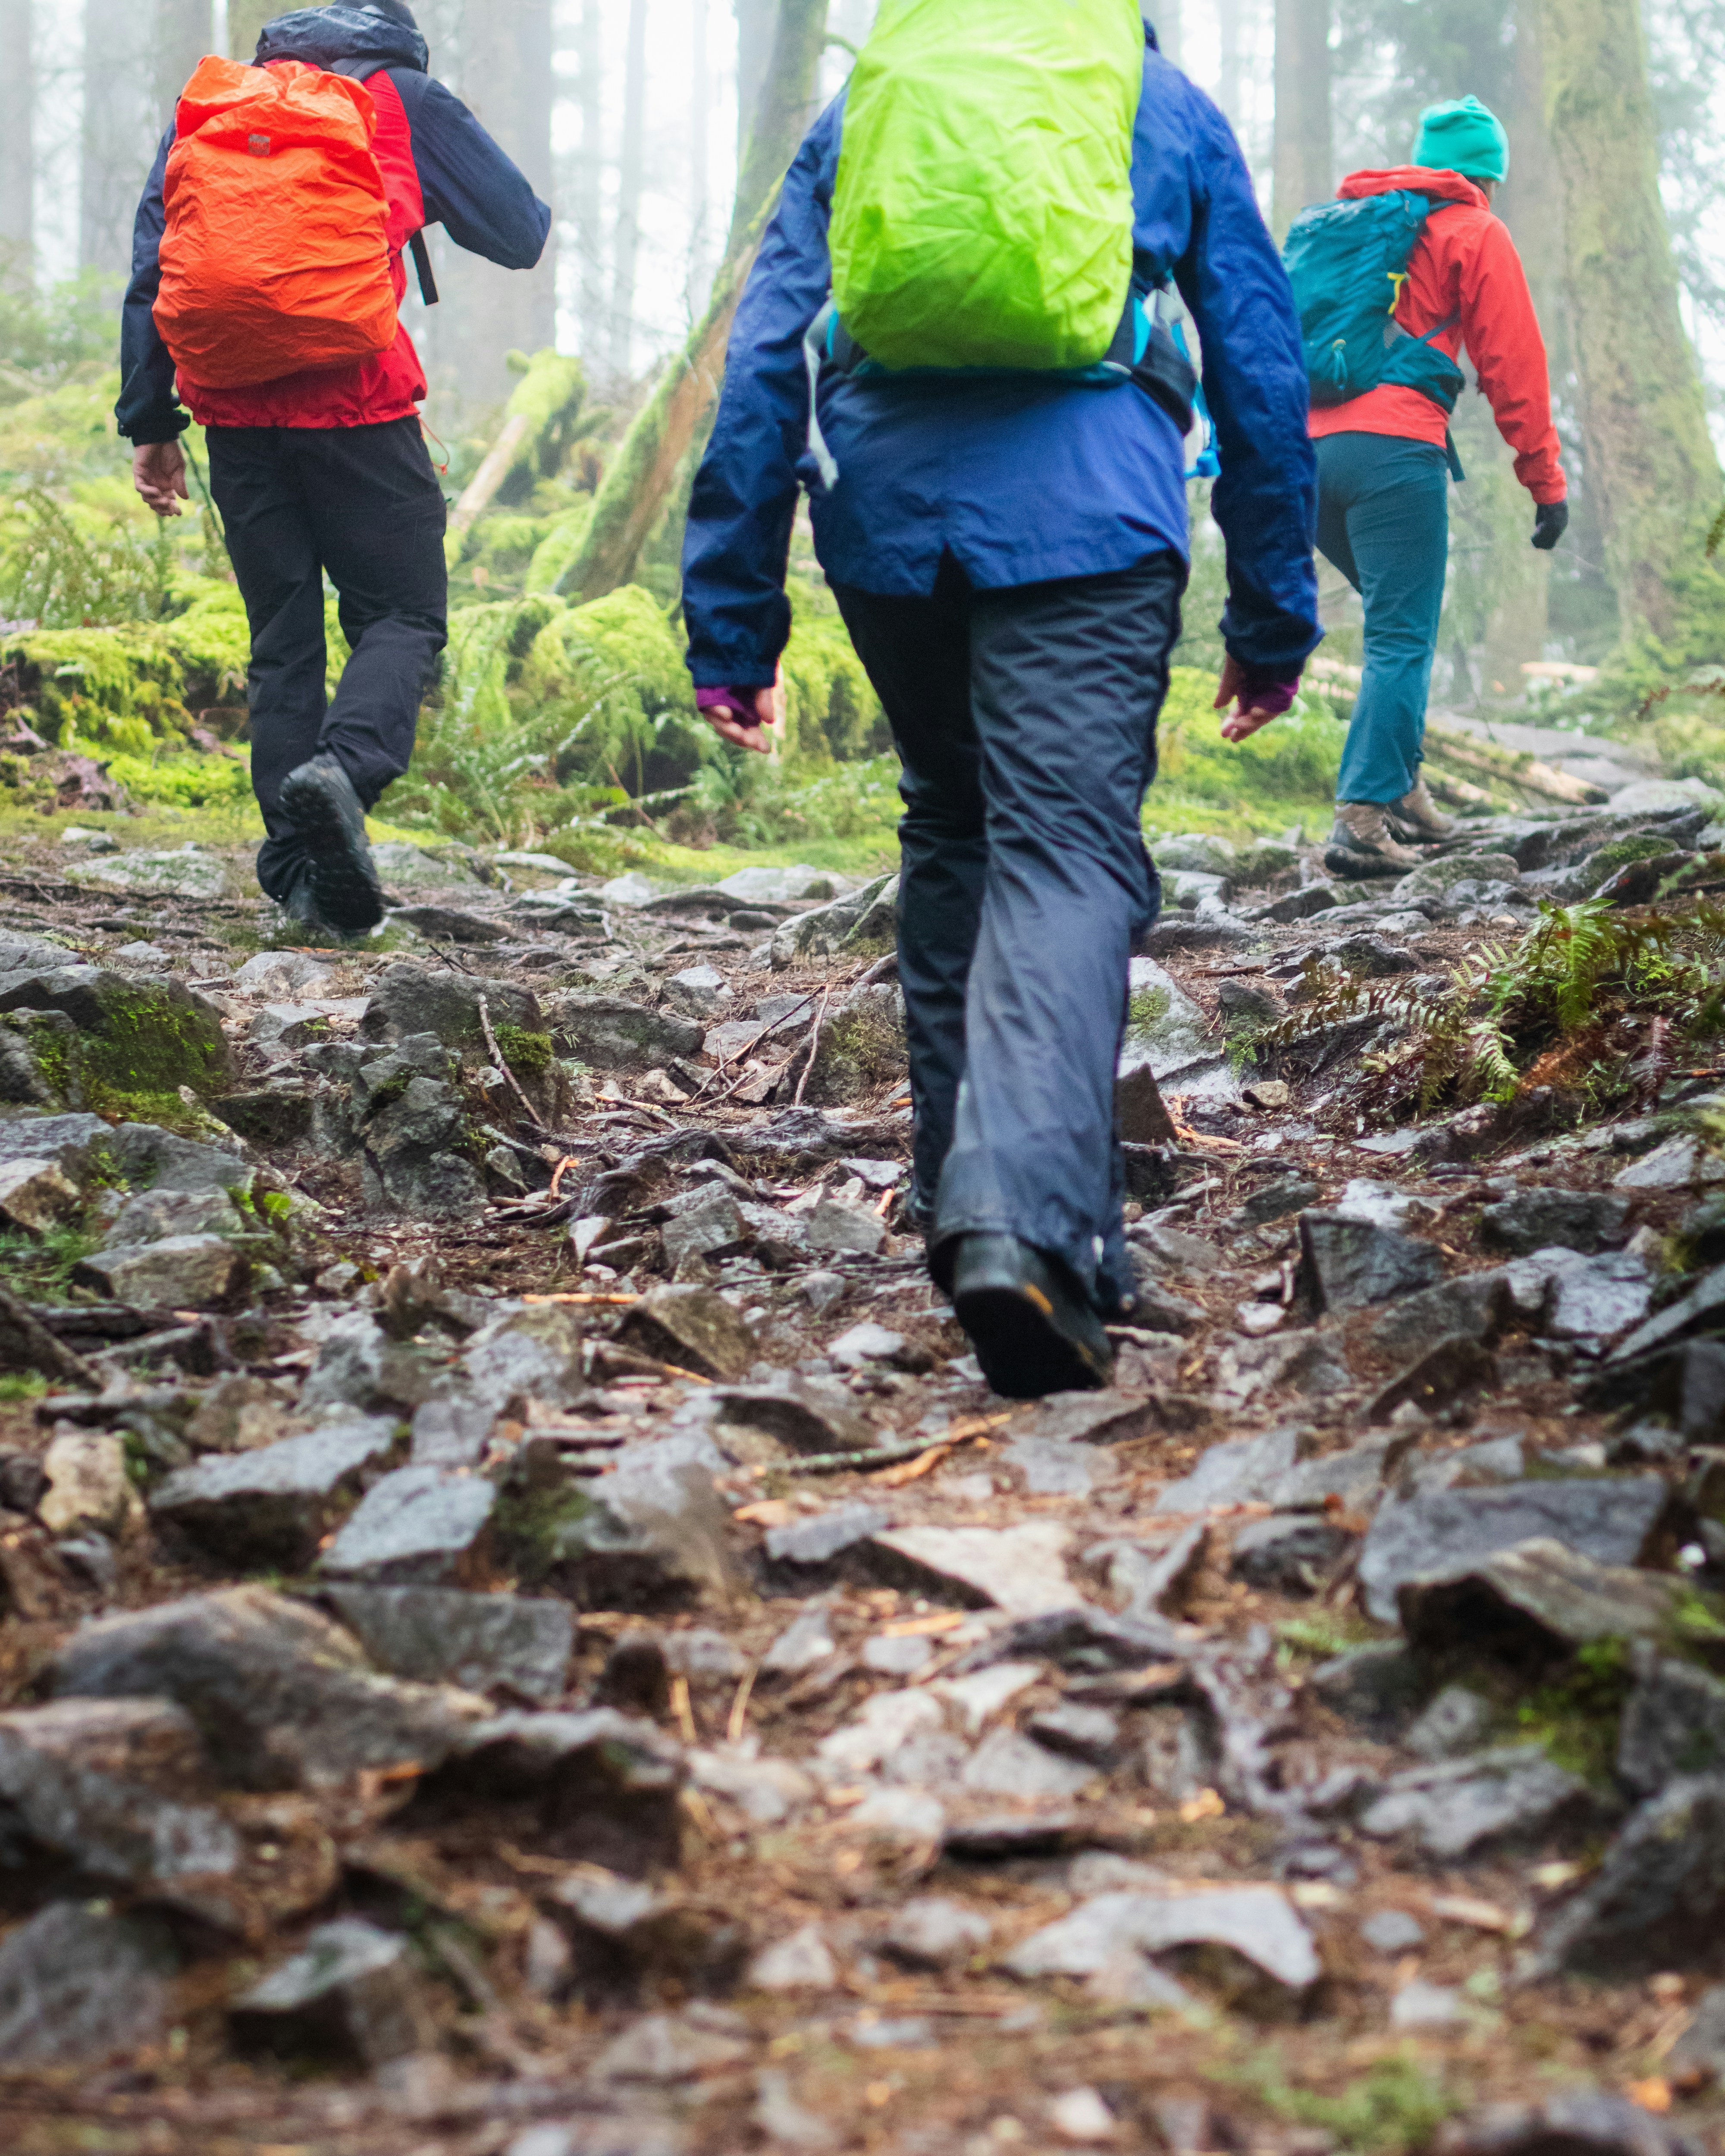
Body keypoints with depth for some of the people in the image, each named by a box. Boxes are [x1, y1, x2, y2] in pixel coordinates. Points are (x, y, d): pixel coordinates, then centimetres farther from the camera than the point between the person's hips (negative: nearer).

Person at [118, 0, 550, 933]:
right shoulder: (406, 101, 8)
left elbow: (151, 267, 13)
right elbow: (522, 236, 11)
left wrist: (149, 421, 15)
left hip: (234, 408, 4)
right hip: (357, 402, -4)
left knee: (282, 638, 10)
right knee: (402, 615, 4)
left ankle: (296, 859, 5)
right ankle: (346, 764, -25)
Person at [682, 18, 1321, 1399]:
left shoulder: (857, 109, 22)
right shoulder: (1168, 106, 19)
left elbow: (764, 362, 14)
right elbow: (1260, 363, 17)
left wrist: (731, 621, 14)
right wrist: (1275, 615, 22)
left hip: (884, 511, 3)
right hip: (1087, 517, -2)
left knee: (951, 835, 19)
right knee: (1066, 856, -10)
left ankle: (968, 1198, 21)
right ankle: (1026, 1218, -31)